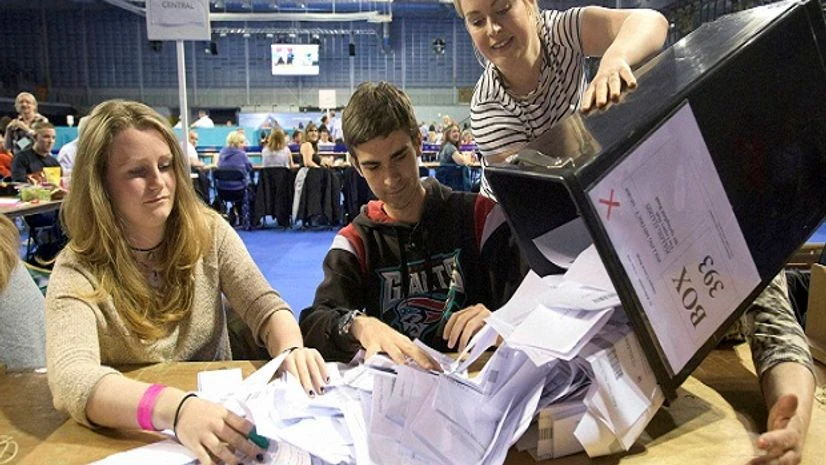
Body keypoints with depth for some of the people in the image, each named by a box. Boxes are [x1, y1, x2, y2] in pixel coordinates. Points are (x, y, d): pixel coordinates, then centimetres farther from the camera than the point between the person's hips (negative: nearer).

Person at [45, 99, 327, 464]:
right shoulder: (79, 272, -12)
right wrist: (174, 408, -42)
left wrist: (291, 349, -29)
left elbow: (264, 306, -8)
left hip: (219, 412, 2)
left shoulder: (208, 232, -3)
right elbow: (70, 379, -26)